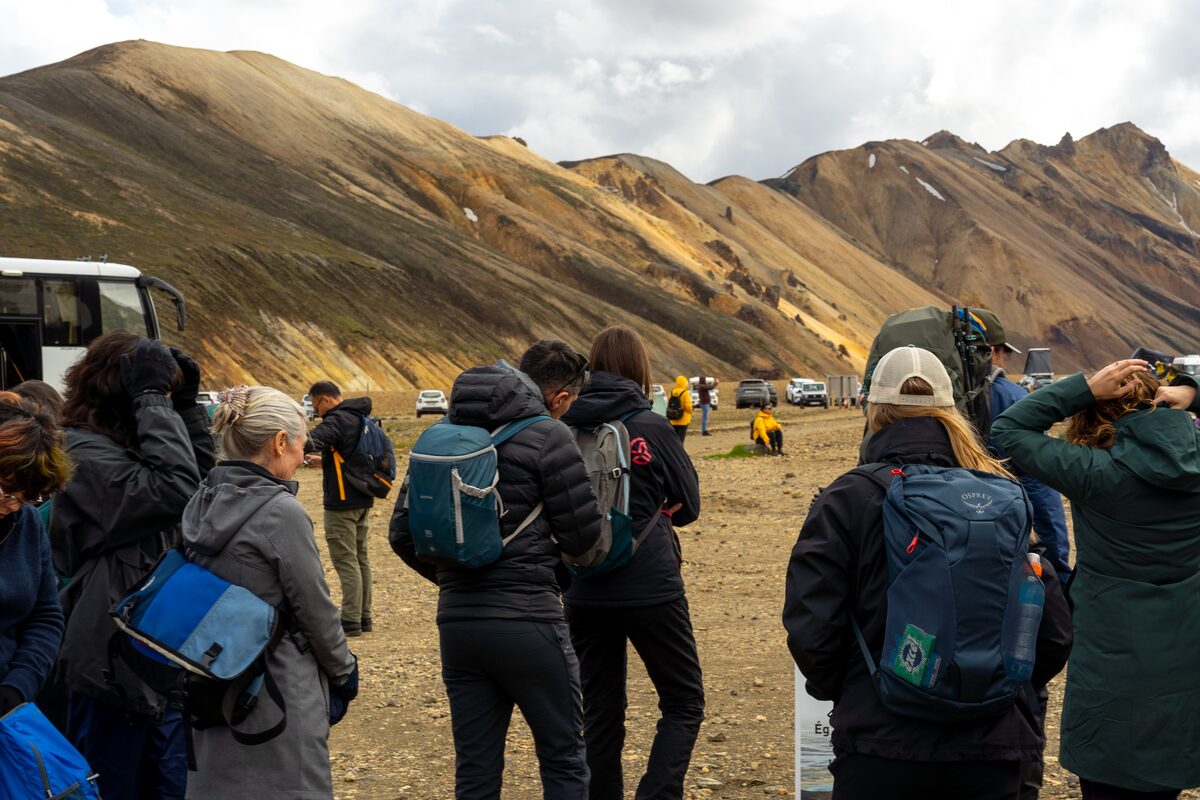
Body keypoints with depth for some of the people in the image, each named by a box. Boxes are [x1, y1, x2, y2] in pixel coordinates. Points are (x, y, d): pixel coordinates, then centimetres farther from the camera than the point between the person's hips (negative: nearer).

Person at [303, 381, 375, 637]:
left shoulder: (337, 420, -16)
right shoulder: (360, 418, 13)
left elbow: (309, 442, -32)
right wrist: (324, 460, 24)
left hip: (342, 502, -9)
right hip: (363, 500, 9)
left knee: (345, 560, -5)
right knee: (360, 558, 14)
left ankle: (351, 621, -4)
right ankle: (364, 617, 19)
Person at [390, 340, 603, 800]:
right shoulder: (546, 435, -8)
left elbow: (402, 533, 9)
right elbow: (583, 535, -7)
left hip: (457, 622, 6)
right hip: (526, 621, -6)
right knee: (563, 759, 10)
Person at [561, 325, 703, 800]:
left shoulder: (565, 430, -2)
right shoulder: (651, 429, -9)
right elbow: (688, 506, 3)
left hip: (584, 594, 4)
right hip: (650, 587, -3)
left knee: (600, 713, 14)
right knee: (684, 703, 9)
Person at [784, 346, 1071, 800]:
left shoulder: (849, 499, -8)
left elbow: (811, 629, -12)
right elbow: (1054, 632, 1)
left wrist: (842, 692, 7)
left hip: (883, 745, -2)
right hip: (991, 747, 3)